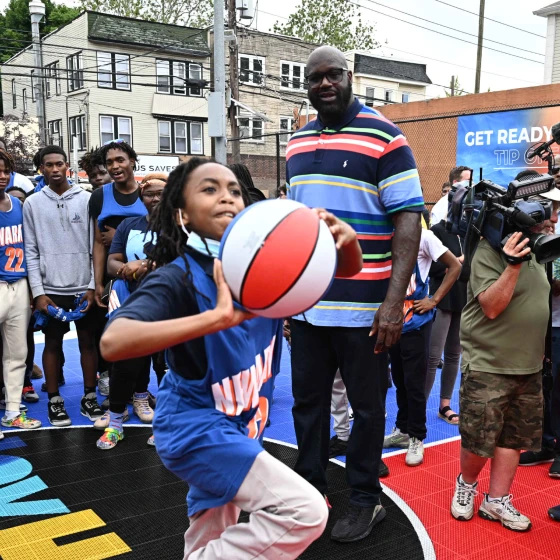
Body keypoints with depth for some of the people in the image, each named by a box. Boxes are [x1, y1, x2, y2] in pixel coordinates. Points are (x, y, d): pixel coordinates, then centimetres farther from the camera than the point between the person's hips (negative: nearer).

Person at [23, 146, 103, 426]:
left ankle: (89, 397, 21)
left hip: (83, 287, 0)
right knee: (53, 344, 8)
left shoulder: (86, 199, 1)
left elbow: (96, 245, 0)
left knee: (88, 342, 8)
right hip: (51, 288, 0)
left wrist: (94, 286, -6)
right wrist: (38, 292, -6)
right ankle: (54, 400, 20)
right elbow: (31, 251, 1)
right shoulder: (32, 203, 3)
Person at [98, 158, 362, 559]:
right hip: (198, 426, -7)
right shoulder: (179, 276, -23)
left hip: (239, 425, 7)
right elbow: (113, 341, -40)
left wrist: (348, 238, -27)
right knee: (306, 511, -15)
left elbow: (347, 269, -3)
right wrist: (218, 317, -49)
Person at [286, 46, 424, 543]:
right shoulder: (297, 144, 11)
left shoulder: (384, 138, -7)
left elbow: (408, 220, -12)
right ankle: (310, 490, 32)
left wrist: (393, 302, -19)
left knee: (367, 407, 9)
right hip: (308, 306, 6)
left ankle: (366, 501, 27)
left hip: (363, 308, -5)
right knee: (307, 402, 14)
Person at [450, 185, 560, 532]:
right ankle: (466, 484, 26)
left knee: (515, 438, 10)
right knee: (479, 441, -1)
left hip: (529, 367, 8)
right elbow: (491, 307, -21)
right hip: (488, 366, -7)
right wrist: (513, 265, -32)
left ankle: (497, 501, 23)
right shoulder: (491, 250, -14)